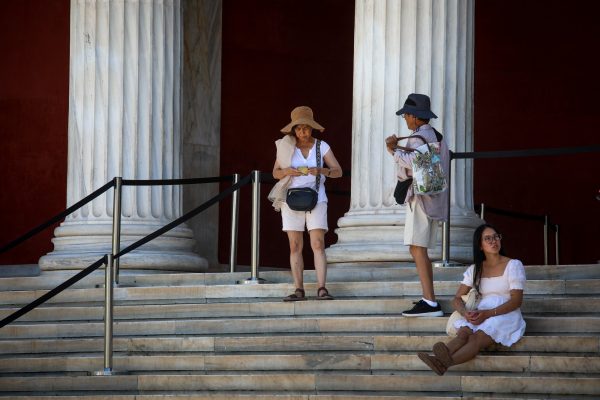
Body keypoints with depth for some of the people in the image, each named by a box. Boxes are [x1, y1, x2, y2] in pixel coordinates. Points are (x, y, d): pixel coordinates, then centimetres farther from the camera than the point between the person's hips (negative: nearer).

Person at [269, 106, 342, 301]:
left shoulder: (321, 146, 1)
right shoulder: (286, 146, 3)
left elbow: (338, 171, -2)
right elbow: (275, 173, 5)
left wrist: (321, 171, -22)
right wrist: (287, 171, -17)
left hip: (316, 199, -1)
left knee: (318, 244, -12)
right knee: (295, 247, 0)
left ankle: (321, 289, -16)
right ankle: (299, 290, 1)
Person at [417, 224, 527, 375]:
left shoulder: (514, 265, 3)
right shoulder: (475, 269, 16)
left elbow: (516, 300, -7)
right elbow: (457, 299, 12)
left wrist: (488, 313, -20)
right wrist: (465, 313, -14)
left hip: (506, 316, -4)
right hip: (482, 316, 4)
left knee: (477, 338, -35)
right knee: (464, 332, -33)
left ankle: (444, 363, -66)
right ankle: (441, 358, -64)